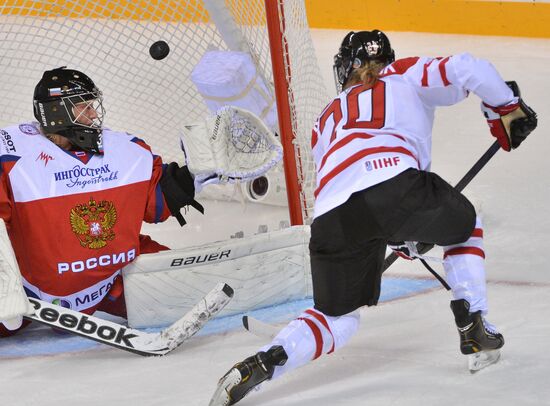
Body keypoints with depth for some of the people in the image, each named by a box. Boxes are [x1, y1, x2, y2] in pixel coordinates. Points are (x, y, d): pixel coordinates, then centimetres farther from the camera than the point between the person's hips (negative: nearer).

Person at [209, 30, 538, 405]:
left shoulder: (326, 120, 39)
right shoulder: (405, 76, 28)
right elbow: (467, 69, 12)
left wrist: (402, 236, 47)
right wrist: (507, 108, 25)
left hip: (333, 216, 3)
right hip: (394, 184, -3)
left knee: (339, 315, 20)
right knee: (464, 226, 30)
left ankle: (264, 363, -4)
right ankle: (474, 328, 21)